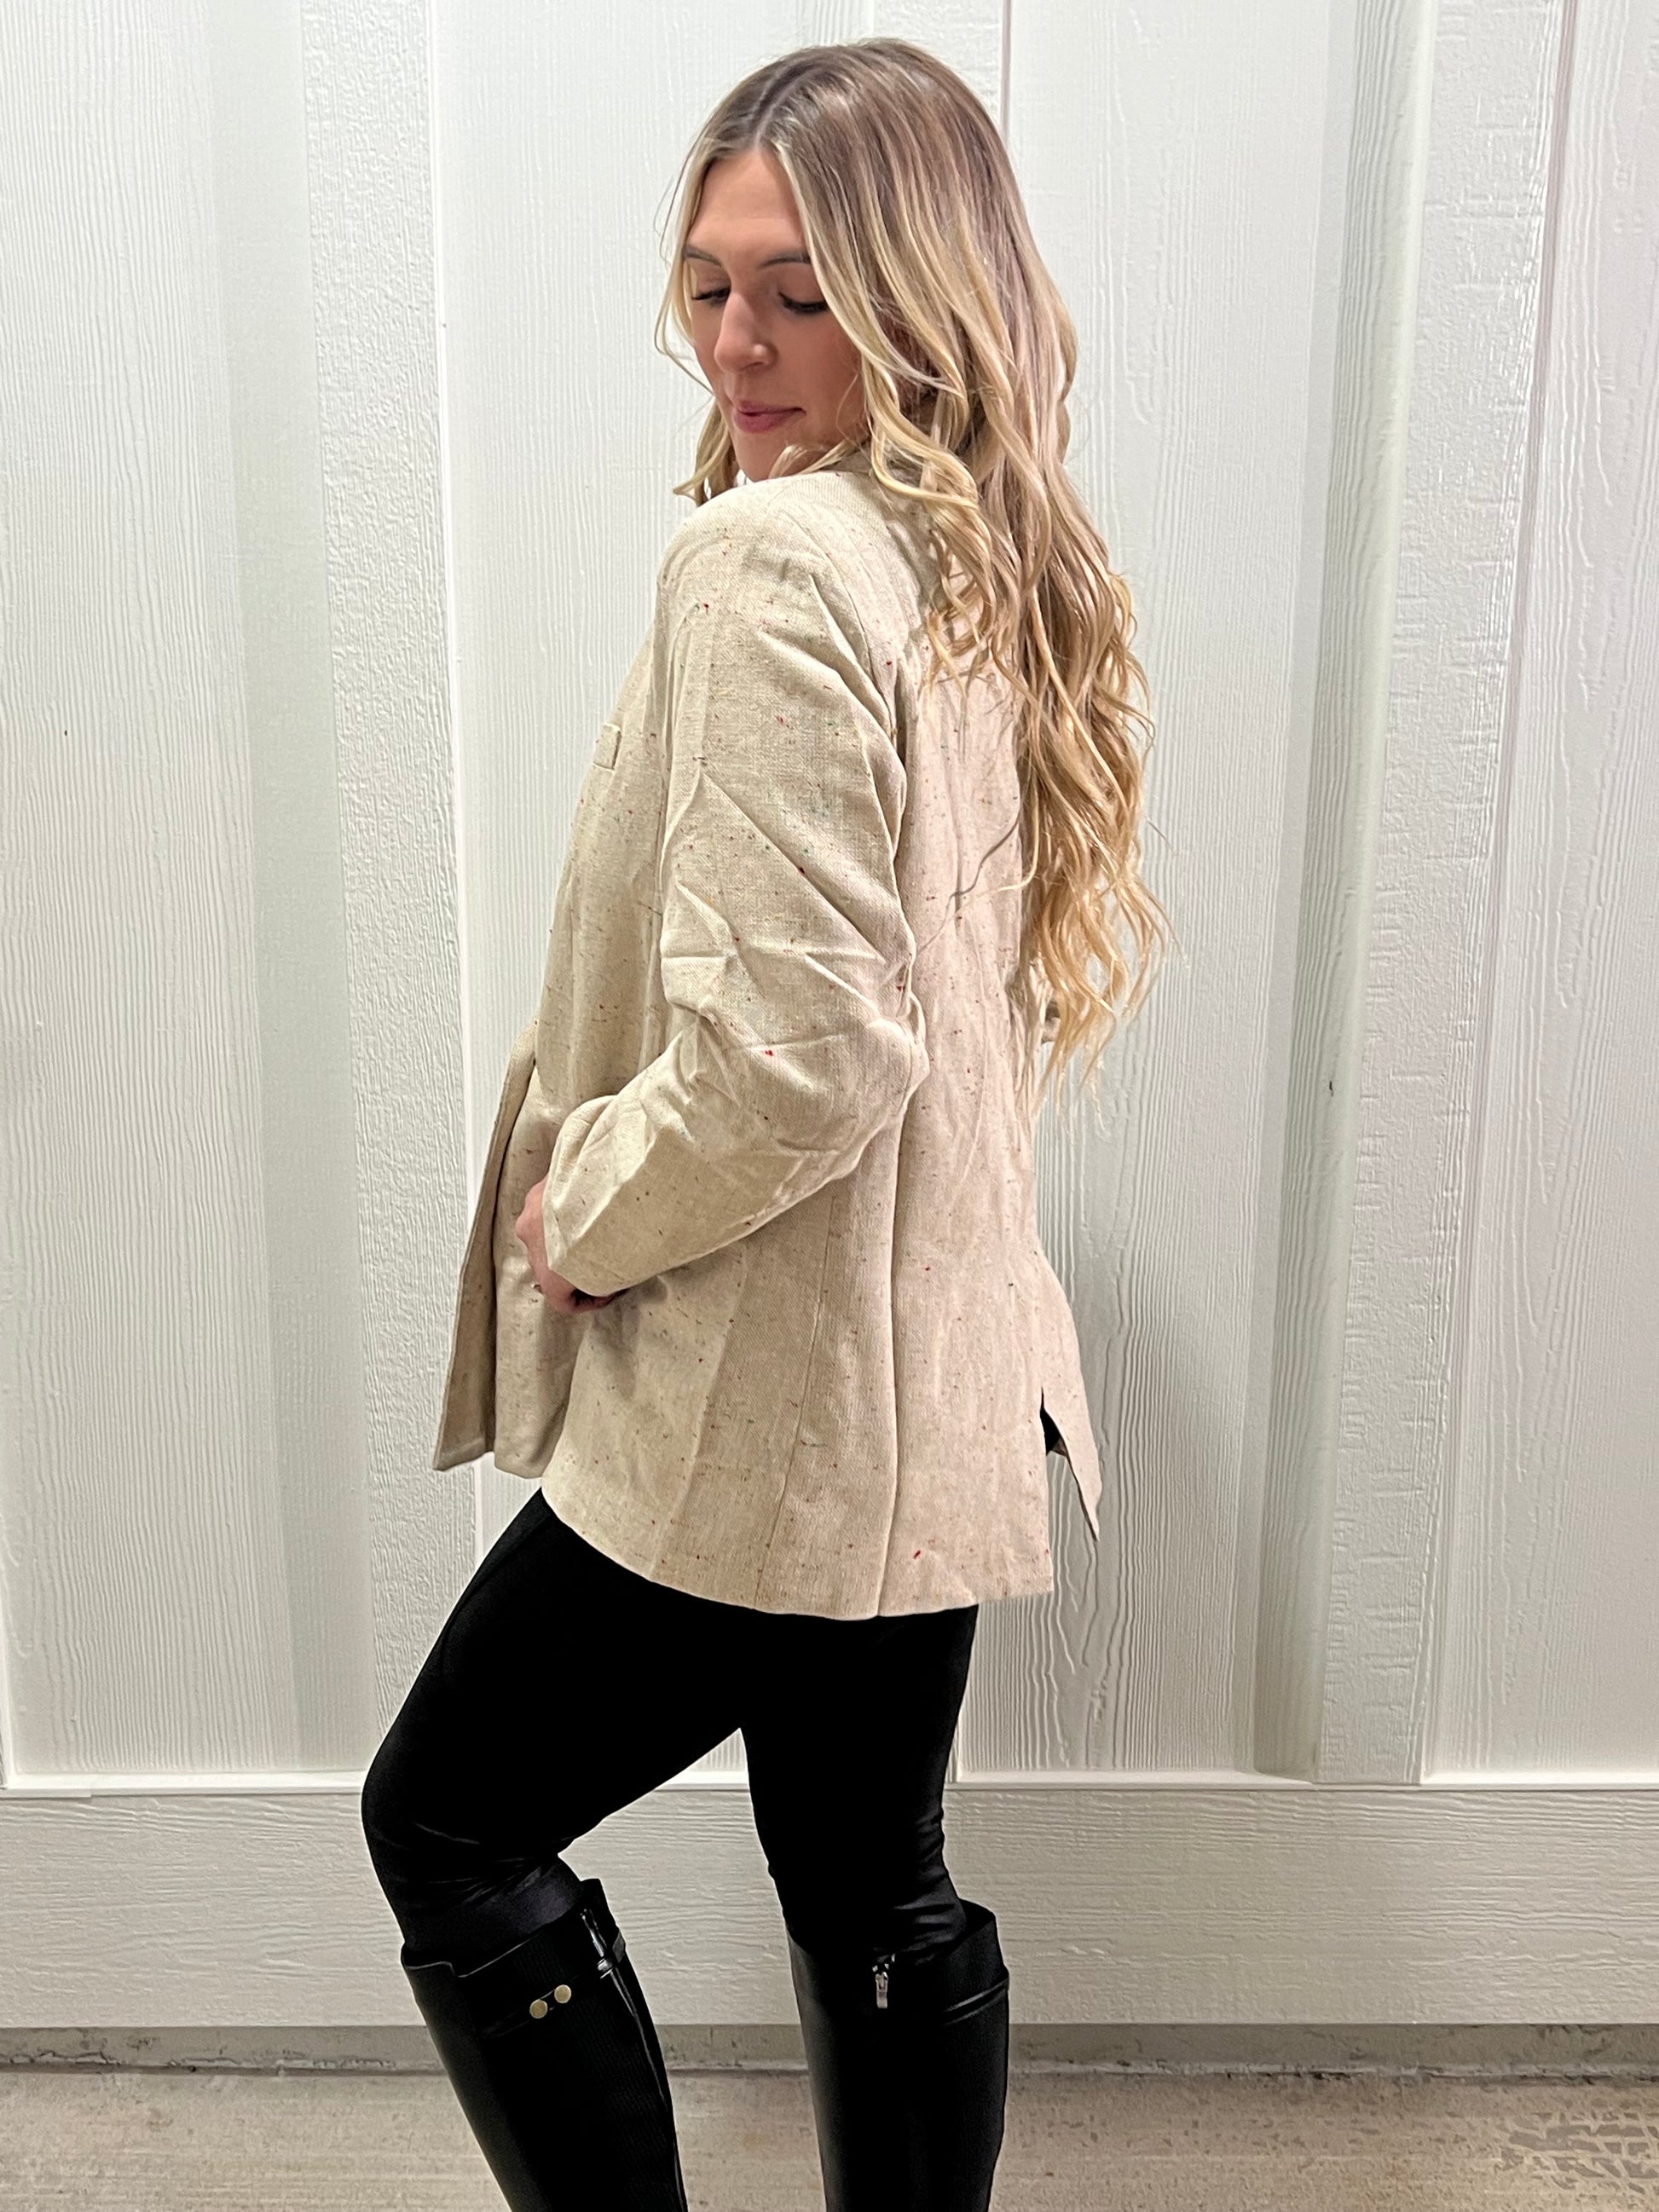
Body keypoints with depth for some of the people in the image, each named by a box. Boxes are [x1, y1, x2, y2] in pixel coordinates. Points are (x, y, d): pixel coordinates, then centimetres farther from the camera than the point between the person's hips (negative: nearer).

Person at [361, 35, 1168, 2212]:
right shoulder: (1004, 567, 9)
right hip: (935, 1378, 9)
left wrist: (577, 1216, -9)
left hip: (763, 1415, -9)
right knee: (876, 1880, 22)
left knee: (450, 1822, 13)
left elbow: (784, 1047, -27)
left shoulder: (773, 565, -19)